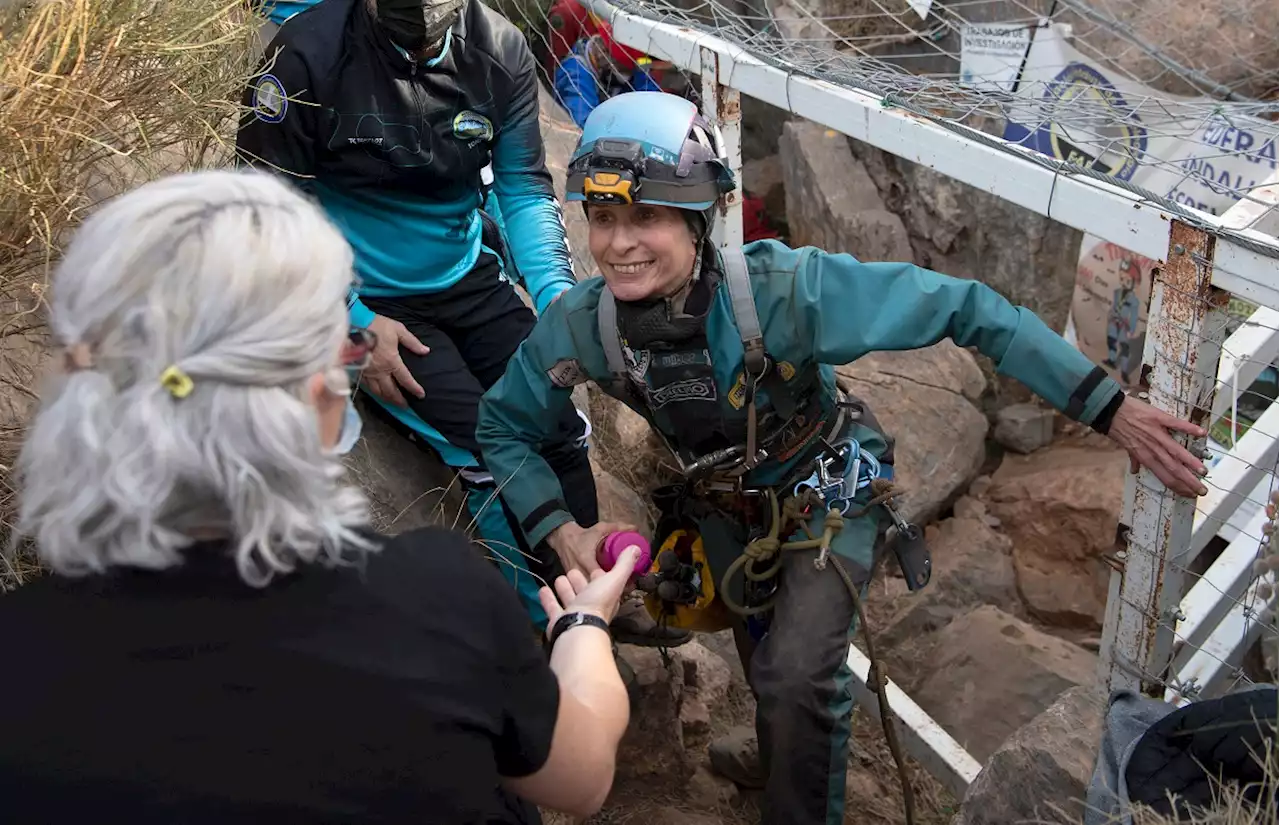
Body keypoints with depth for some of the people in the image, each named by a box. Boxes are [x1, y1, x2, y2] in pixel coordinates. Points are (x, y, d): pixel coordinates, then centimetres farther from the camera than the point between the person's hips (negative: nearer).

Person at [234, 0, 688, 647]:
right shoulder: (307, 54, -19)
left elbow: (523, 187, -5)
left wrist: (558, 298, -20)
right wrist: (355, 323, -19)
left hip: (469, 279, 4)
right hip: (369, 303, -4)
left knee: (558, 429, -5)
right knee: (489, 452, -17)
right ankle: (553, 625, 5)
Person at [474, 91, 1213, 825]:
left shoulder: (785, 289, -38)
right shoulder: (579, 327, -26)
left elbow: (963, 308, -34)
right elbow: (504, 427, -8)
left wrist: (1111, 411, -35)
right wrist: (560, 529, -23)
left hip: (828, 489, -4)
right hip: (726, 503, 4)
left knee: (797, 676, -21)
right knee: (765, 656, 24)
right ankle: (787, 751, 58)